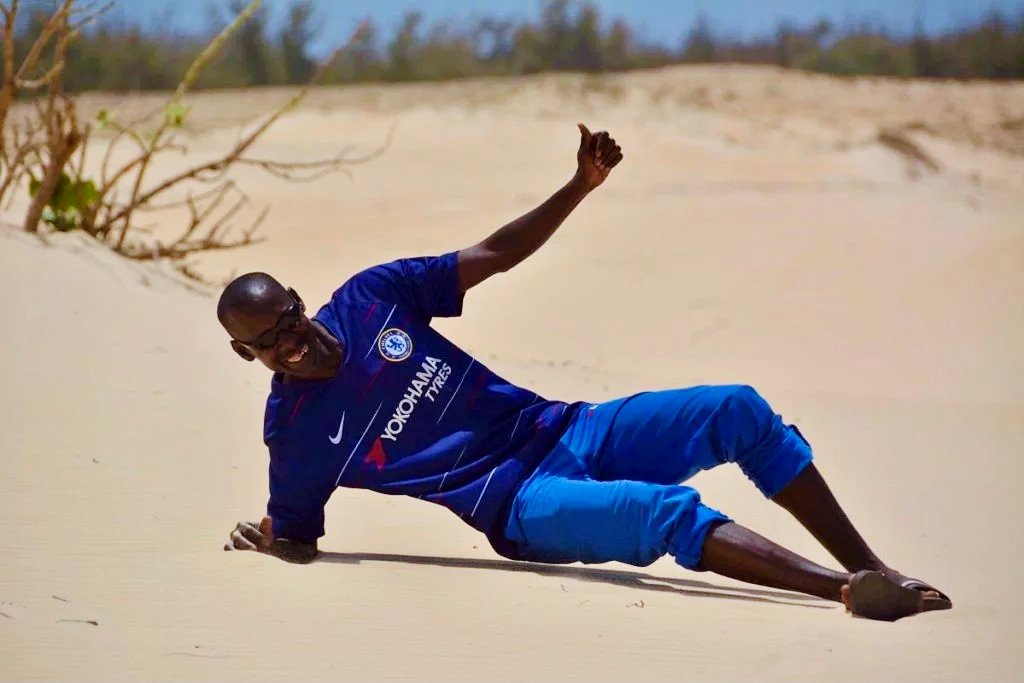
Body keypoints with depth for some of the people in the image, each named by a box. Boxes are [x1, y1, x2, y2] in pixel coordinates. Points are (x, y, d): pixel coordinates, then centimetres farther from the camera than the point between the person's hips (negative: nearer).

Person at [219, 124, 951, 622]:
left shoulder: (370, 295, 1)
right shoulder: (294, 431, -7)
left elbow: (493, 256, 6)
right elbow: (295, 538, 6)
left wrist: (581, 186, -2)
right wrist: (265, 540, -14)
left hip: (568, 430, 6)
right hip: (525, 508, -6)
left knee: (741, 411, -11)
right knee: (668, 510, -34)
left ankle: (872, 570, -11)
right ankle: (851, 591, -41)